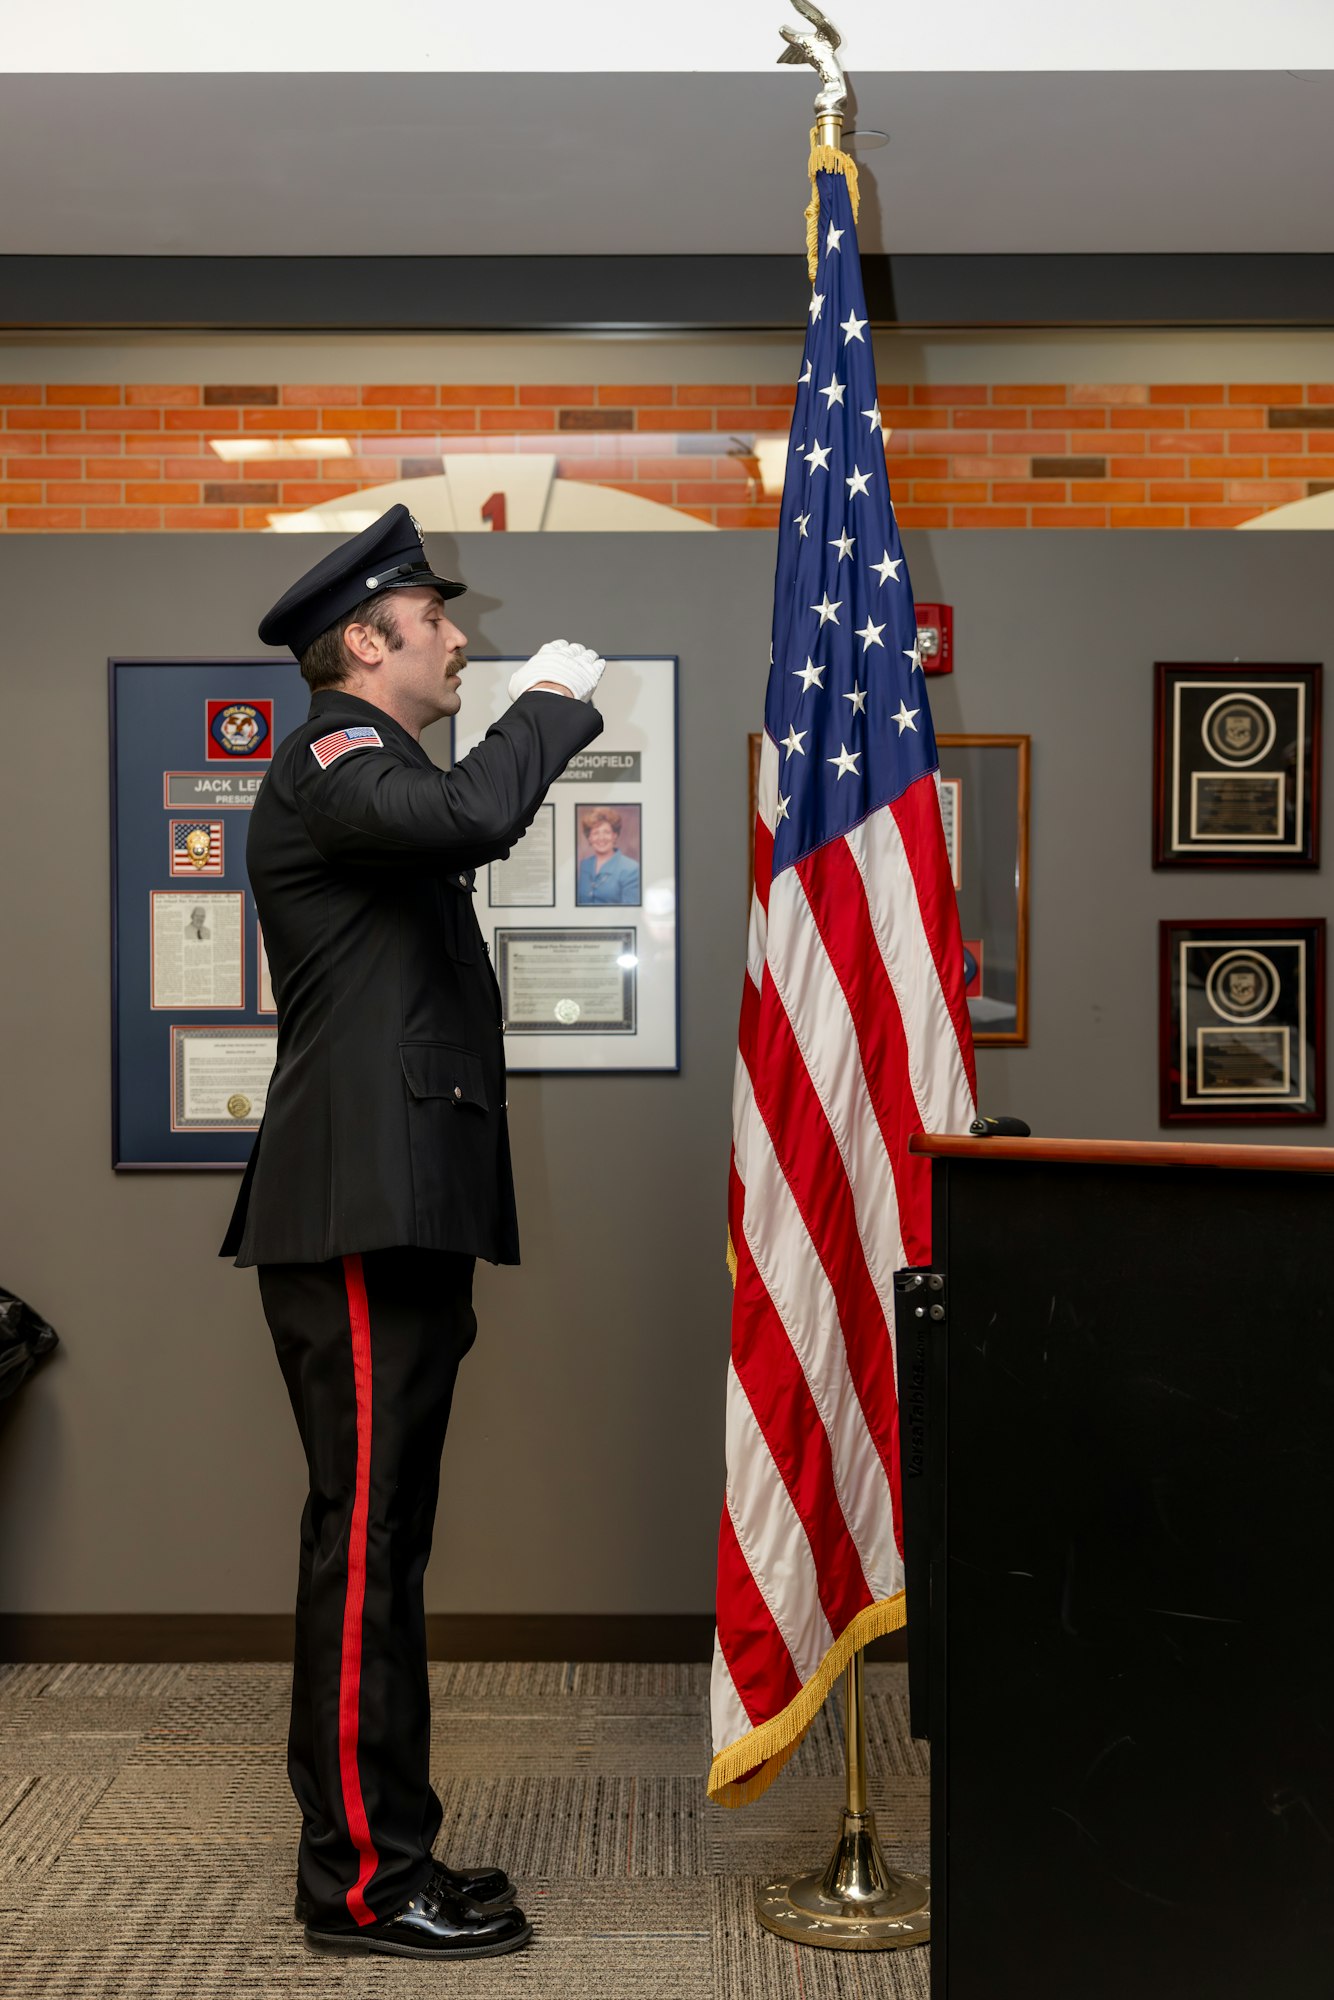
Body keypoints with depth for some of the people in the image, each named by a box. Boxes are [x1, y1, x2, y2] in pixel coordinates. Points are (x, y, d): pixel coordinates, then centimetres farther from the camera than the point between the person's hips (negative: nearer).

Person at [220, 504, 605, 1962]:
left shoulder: (374, 775, 26)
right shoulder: (326, 764, -8)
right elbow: (472, 814, -26)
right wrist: (550, 700, -13)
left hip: (404, 1216, 11)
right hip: (362, 1215, -11)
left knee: (384, 1542, 13)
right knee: (365, 1542, -6)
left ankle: (385, 1849, 22)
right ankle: (360, 1878, 3)